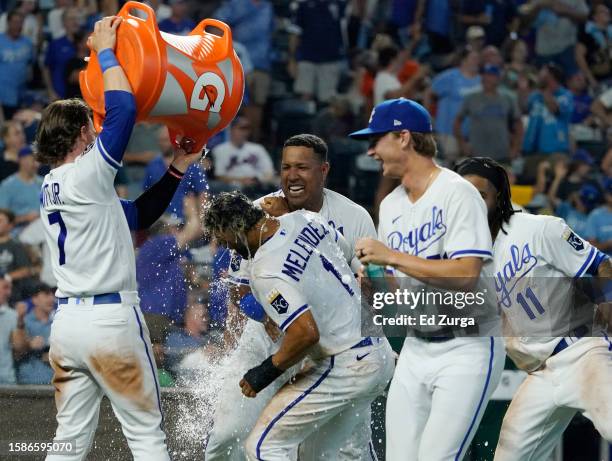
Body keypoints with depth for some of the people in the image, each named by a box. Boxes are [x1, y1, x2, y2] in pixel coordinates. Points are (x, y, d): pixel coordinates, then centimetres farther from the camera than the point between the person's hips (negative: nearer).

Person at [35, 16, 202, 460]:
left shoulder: (49, 189, 15)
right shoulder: (87, 174, -10)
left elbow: (138, 214, 22)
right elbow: (123, 106, -18)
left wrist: (177, 169, 21)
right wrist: (105, 51, -6)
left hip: (67, 320, 8)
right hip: (111, 320, -8)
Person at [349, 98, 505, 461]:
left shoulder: (457, 193, -12)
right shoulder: (391, 205, 12)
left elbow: (466, 275, -24)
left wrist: (391, 257, -21)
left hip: (468, 347, -8)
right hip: (417, 347, 8)